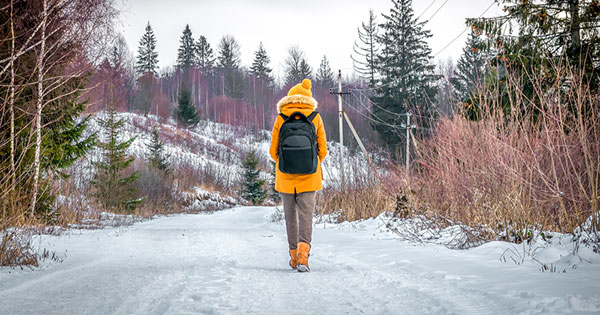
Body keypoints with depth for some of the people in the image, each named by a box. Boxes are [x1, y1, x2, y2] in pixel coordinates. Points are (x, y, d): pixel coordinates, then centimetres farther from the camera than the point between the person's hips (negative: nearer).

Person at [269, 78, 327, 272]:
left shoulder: (281, 118, -2)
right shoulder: (315, 118, 0)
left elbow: (274, 151, 0)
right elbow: (322, 150, 3)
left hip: (285, 176, 0)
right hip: (309, 176, 0)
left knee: (290, 215, 13)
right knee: (306, 215, -2)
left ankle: (294, 257, 20)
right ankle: (303, 254, -22)